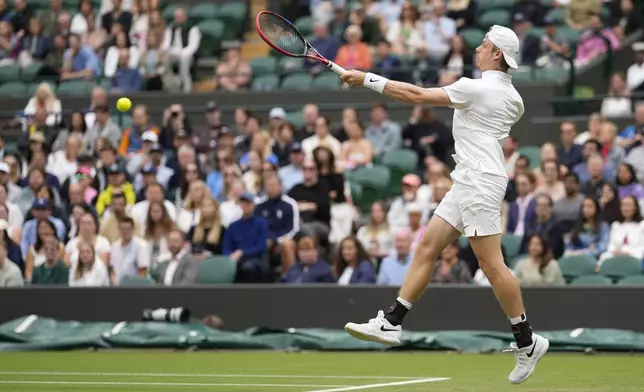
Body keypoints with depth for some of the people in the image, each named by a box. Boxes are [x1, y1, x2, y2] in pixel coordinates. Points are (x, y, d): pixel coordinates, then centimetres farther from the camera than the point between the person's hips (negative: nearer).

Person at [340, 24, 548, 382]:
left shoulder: (476, 88, -14)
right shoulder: (511, 96, 12)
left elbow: (417, 95, -16)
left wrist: (368, 80, -11)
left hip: (480, 182, -10)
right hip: (467, 182, 10)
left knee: (492, 264, -8)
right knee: (427, 247, 6)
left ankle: (527, 342, -3)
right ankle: (392, 323, 4)